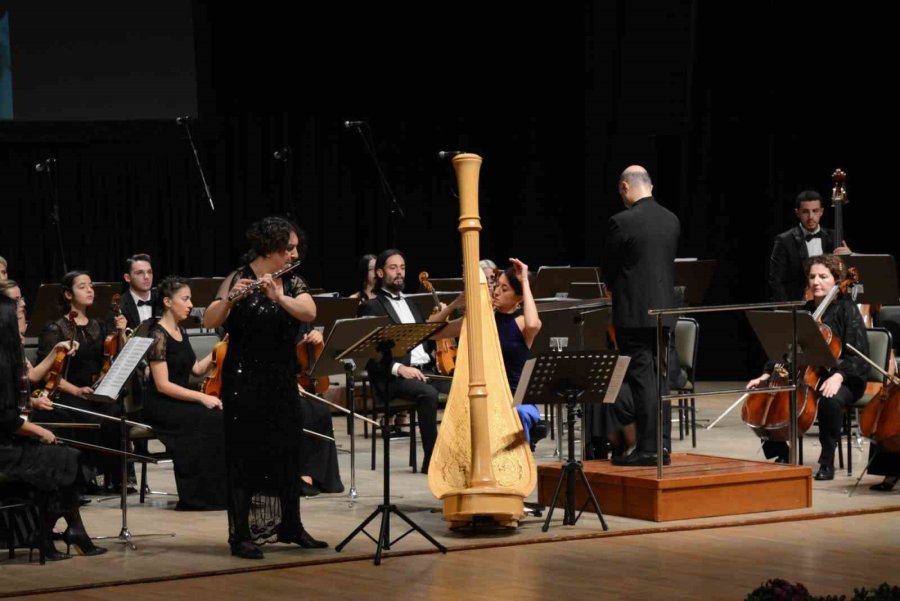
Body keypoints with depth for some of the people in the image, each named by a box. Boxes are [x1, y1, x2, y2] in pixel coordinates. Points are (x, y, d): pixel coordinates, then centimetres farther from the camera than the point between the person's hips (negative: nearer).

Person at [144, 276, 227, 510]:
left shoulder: (180, 332, 13)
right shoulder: (158, 336, -13)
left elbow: (197, 369, 16)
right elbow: (163, 385, -18)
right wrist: (201, 397, -21)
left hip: (181, 403, 8)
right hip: (161, 406, -8)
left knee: (222, 418, -16)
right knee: (212, 420, -27)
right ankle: (199, 496, -18)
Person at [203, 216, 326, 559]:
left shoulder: (292, 282, 5)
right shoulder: (238, 279, -8)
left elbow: (309, 312, -14)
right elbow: (209, 321, -18)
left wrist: (279, 296, -30)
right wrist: (229, 299, -37)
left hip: (283, 382, 5)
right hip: (244, 382, -5)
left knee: (287, 454, 11)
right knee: (245, 456, -3)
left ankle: (290, 527, 23)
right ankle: (241, 535, 0)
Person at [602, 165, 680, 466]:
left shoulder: (622, 222, -13)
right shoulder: (671, 220, 7)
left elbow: (608, 269, -3)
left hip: (634, 312, -6)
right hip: (663, 310, 6)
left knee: (641, 379, -4)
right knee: (658, 379, 11)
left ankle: (648, 448, -5)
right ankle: (663, 445, 13)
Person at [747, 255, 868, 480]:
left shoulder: (847, 310, -4)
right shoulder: (804, 311, 13)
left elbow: (858, 356, -12)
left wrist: (839, 375, -29)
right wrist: (767, 375, -1)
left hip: (844, 381, -5)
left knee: (830, 400, -40)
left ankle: (827, 461, -22)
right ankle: (781, 454, 2)